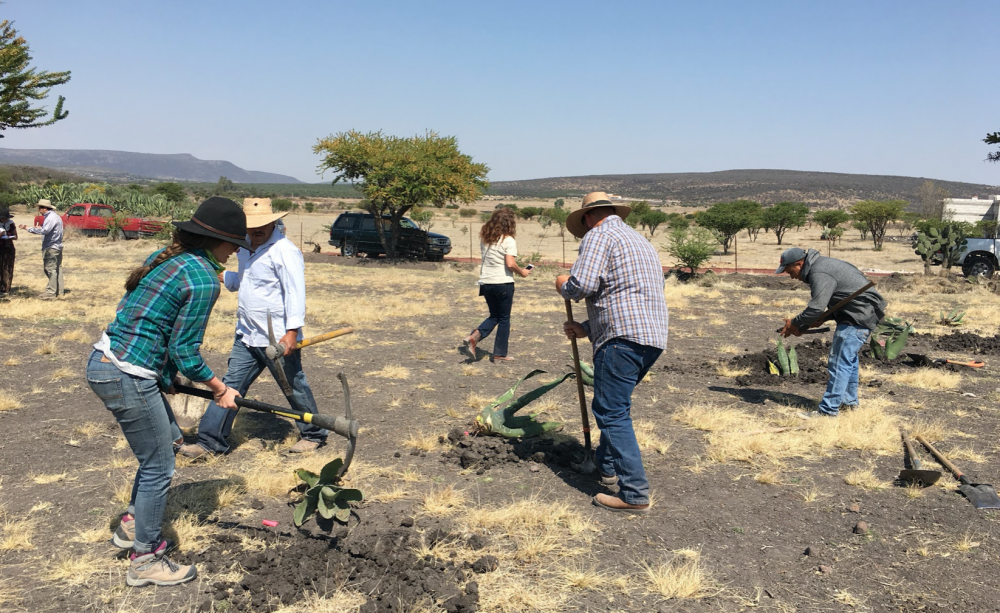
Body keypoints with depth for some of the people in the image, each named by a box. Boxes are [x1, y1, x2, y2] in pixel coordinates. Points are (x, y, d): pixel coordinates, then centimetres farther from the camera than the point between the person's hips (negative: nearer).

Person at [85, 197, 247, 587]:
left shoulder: (164, 258, 11)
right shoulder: (203, 279, -16)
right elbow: (184, 351, -13)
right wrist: (221, 390, 1)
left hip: (103, 361, 10)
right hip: (128, 378, -10)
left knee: (169, 440, 24)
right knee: (158, 467, 5)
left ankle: (133, 524, 37)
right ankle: (144, 561, 20)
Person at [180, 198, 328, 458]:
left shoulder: (284, 251, -16)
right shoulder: (245, 249, 12)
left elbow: (295, 292, -21)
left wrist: (292, 331, -27)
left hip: (278, 338, -8)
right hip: (247, 336, 8)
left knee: (294, 387, 7)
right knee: (231, 385, 6)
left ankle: (314, 434, 26)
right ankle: (210, 441, 13)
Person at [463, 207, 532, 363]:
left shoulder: (485, 238, 7)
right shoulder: (508, 241, -12)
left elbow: (483, 257, 12)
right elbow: (510, 264, -18)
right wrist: (521, 272, -4)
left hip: (486, 283, 6)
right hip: (503, 283, -6)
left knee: (494, 316, 18)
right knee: (504, 319, 8)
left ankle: (473, 337, -5)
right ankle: (500, 355, 12)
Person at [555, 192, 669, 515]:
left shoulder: (599, 235, -2)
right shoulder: (638, 239, 29)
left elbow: (584, 284, -17)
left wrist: (563, 285, 5)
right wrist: (586, 328, 25)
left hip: (624, 337, -10)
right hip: (654, 335, 10)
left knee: (612, 412, -7)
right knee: (613, 404, 24)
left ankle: (635, 494, -8)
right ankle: (607, 466, 36)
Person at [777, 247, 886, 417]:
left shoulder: (820, 274, -21)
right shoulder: (820, 266, 13)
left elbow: (816, 308, -27)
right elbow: (821, 303, 17)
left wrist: (794, 323, -13)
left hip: (859, 316, -11)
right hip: (863, 313, 11)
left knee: (839, 362, -10)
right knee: (848, 358, 22)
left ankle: (828, 411, -8)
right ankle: (849, 402, 35)